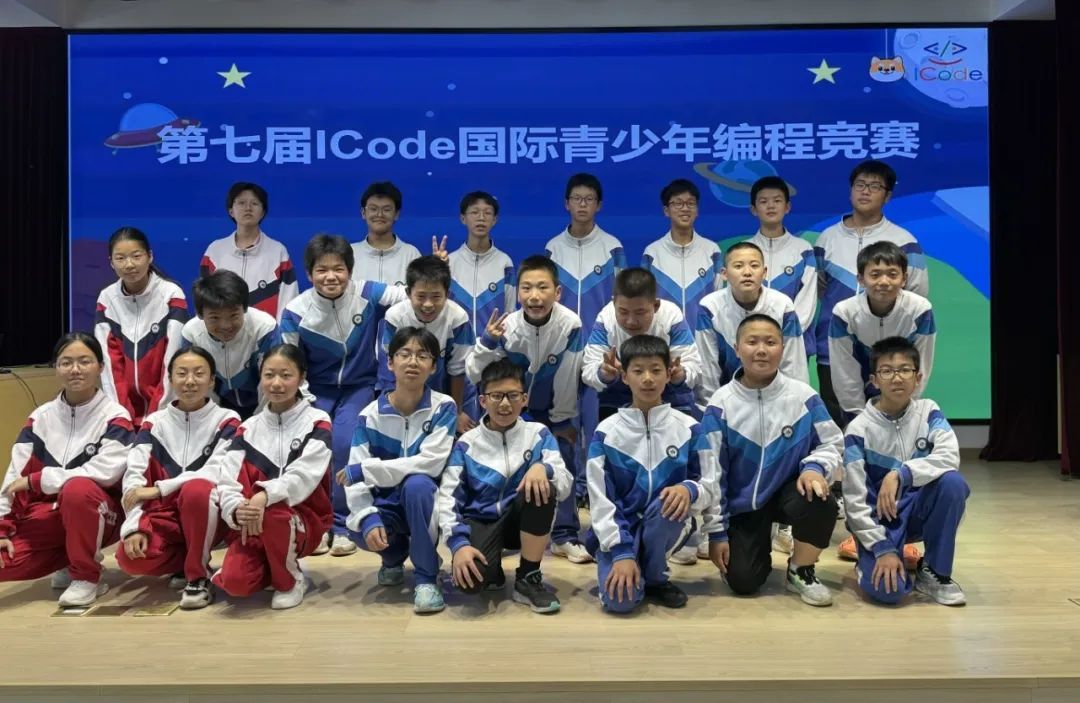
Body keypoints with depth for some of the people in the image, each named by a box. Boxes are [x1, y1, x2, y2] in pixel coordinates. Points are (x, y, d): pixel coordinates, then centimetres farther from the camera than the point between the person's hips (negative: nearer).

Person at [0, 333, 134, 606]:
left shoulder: (115, 416, -10)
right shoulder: (40, 417, 4)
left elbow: (104, 472, -24)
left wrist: (36, 480, -18)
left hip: (100, 514, -4)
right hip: (49, 514, 5)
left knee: (78, 489, -37)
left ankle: (87, 576, -15)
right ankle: (69, 560, 11)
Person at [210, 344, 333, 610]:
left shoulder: (317, 422, -5)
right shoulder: (248, 428, 6)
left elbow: (305, 475, -19)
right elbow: (227, 478, -4)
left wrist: (265, 496, -36)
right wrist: (236, 510, -26)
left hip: (304, 520, -2)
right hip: (252, 523, 3)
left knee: (272, 516, -36)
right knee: (235, 583, -23)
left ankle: (290, 580, -6)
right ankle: (270, 569, 14)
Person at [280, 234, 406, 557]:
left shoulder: (367, 294, -14)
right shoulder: (296, 311, -13)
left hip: (359, 387, -1)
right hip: (317, 390, 1)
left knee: (344, 442, -22)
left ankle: (341, 525, -4)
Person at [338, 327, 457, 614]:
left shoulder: (443, 407, -12)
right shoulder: (370, 415, -6)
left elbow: (431, 463, -25)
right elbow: (354, 477, -12)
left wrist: (363, 470, -26)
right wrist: (368, 517, -31)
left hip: (426, 502, -2)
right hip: (388, 505, 2)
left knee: (417, 483, -35)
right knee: (357, 528, -30)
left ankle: (426, 577, -17)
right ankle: (395, 555, 9)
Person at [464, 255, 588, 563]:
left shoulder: (570, 325, -27)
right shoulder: (508, 326, -23)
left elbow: (568, 377, -17)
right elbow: (475, 375, -19)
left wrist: (563, 422, -8)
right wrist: (487, 342, -36)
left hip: (556, 412, -1)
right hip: (516, 409, 1)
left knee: (564, 465, -1)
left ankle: (565, 535, 12)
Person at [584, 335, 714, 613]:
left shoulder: (688, 428, -3)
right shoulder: (606, 432, -7)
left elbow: (708, 485, -2)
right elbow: (601, 499, -9)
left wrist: (689, 489, -26)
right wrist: (621, 552, -18)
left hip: (666, 525, 2)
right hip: (619, 529, -2)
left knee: (675, 498, -33)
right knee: (620, 599, -28)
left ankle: (654, 577, -6)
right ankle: (632, 564, 10)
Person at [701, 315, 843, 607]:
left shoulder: (803, 395, -10)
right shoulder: (721, 403, -11)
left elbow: (831, 443, 1)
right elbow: (711, 473, -7)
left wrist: (814, 467, -23)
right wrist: (716, 532, -7)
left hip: (787, 491, 1)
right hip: (741, 504, -1)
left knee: (821, 502, -33)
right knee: (742, 581, -13)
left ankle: (800, 572, -3)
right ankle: (759, 546, 25)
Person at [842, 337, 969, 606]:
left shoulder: (928, 412, -5)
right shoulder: (859, 429, -14)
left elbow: (949, 456, -25)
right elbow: (855, 499, -14)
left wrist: (900, 475, -37)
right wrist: (882, 548, -21)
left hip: (919, 508, 3)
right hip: (879, 516, -3)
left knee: (952, 481, -29)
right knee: (886, 589, -28)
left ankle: (934, 572, -9)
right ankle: (870, 560, 12)